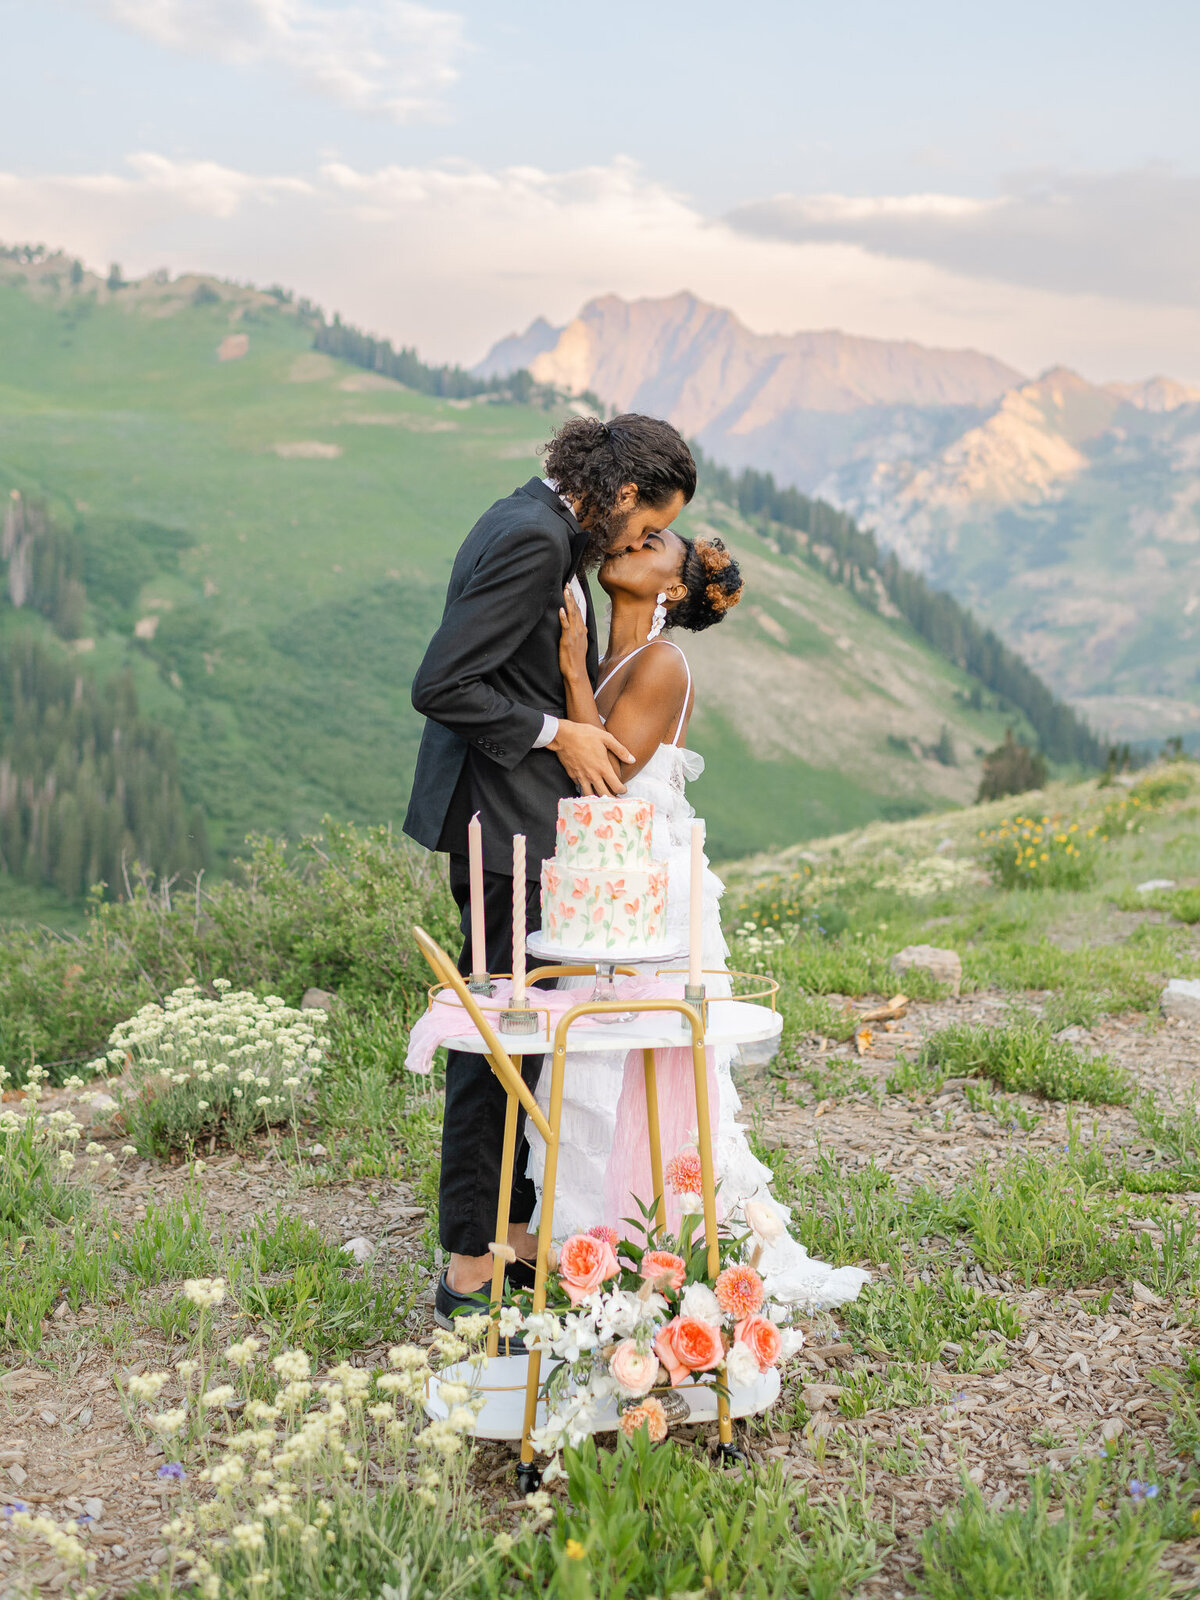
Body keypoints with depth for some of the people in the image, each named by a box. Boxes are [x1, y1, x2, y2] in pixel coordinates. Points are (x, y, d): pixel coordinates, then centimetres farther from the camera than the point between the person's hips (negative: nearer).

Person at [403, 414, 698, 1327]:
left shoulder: (548, 527, 13)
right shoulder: (531, 538, -19)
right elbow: (441, 687, -23)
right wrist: (556, 732, -15)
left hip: (517, 816, 11)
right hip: (504, 820, -11)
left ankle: (512, 1222, 27)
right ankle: (472, 1268, 6)